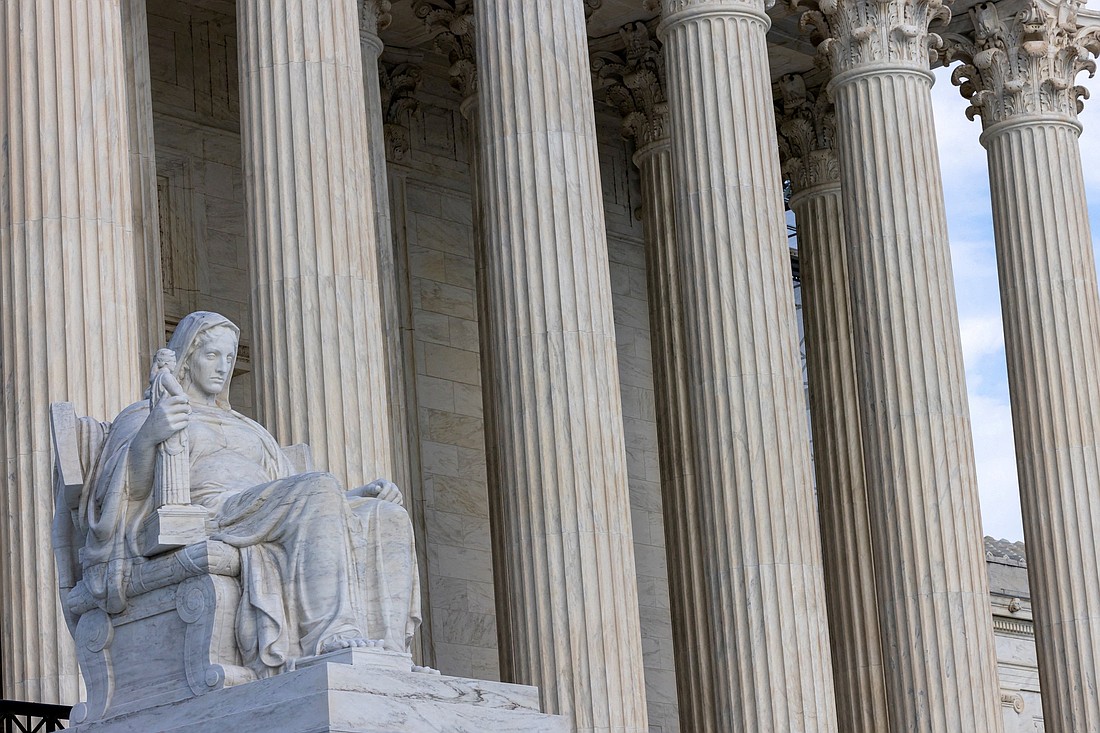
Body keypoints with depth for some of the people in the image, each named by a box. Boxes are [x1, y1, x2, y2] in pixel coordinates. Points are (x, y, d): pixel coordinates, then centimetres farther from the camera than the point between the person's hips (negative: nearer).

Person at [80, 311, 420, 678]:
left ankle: (386, 653, -41)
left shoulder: (245, 429, 38)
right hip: (209, 516, -6)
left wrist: (360, 494, 8)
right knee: (321, 488, -34)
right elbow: (132, 486, -4)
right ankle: (330, 638, -52)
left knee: (388, 518, -20)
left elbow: (294, 497, 27)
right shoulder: (140, 416, 19)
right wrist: (148, 436, -28)